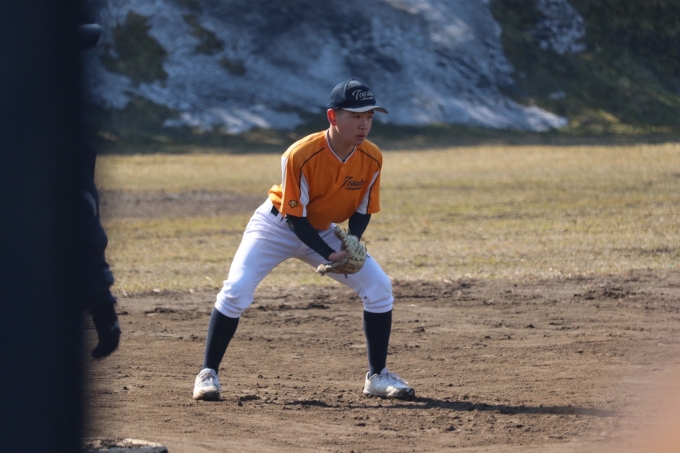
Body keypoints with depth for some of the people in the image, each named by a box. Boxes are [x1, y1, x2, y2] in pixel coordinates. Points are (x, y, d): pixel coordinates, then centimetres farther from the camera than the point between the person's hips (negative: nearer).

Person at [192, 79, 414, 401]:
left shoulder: (372, 159, -18)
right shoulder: (301, 155, -32)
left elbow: (362, 210, -4)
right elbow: (294, 217, -26)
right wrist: (330, 256, -33)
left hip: (322, 232, 4)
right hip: (277, 227, -4)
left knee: (378, 287, -8)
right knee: (236, 291, -22)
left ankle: (377, 377, 5)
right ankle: (208, 374, -7)